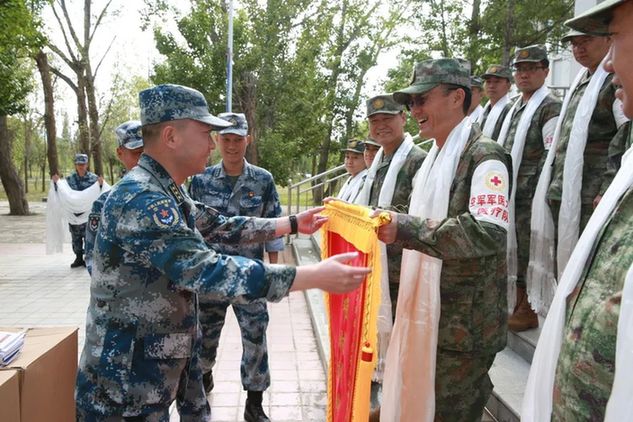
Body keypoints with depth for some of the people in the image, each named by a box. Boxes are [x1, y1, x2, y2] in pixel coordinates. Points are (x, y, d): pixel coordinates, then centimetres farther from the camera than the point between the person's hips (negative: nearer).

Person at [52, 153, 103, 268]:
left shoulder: (93, 178, -3)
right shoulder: (70, 179, 6)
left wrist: (101, 184, -22)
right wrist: (56, 183, -3)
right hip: (74, 212, 4)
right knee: (76, 237, 11)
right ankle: (78, 258, 22)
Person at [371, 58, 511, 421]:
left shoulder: (484, 155, -13)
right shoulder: (436, 156, 14)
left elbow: (487, 233, -27)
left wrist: (406, 228, -26)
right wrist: (392, 225, 6)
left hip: (464, 320, -8)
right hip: (428, 311, 8)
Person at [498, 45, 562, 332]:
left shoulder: (550, 107, -6)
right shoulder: (515, 108, 18)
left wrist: (533, 188, -16)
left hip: (531, 197, -8)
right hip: (511, 195, 8)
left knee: (528, 253, -1)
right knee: (515, 252, 14)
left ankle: (529, 311, 12)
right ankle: (519, 304, 27)